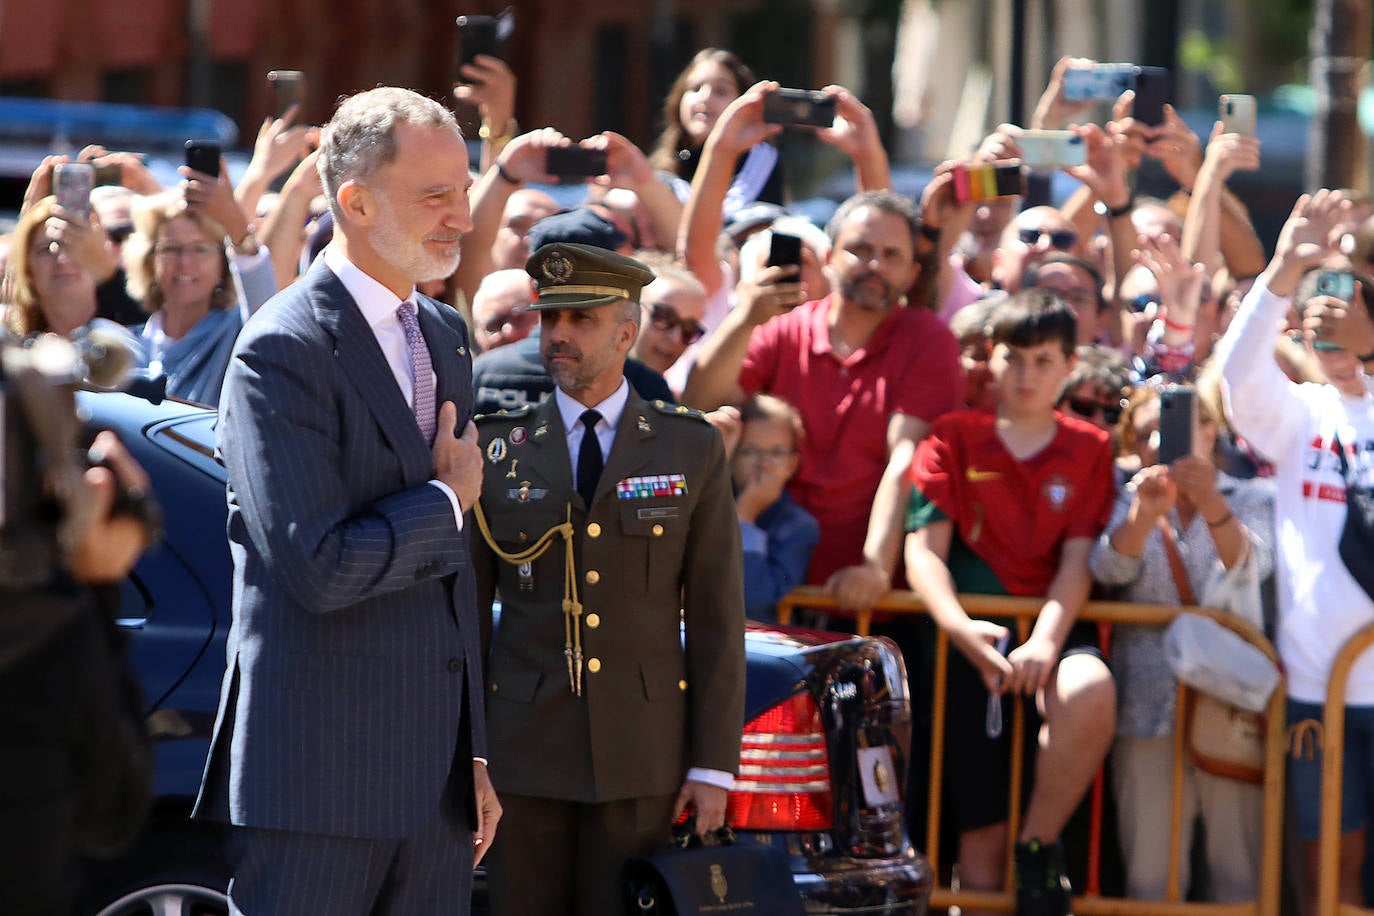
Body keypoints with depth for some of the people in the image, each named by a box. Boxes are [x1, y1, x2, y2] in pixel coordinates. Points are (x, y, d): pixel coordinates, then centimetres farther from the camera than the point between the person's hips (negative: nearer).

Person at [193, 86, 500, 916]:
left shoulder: (446, 336, 15)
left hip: (435, 772, 7)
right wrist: (447, 501, -7)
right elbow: (320, 568, -22)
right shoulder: (283, 352, -12)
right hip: (320, 772, -7)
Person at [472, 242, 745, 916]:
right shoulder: (498, 449, 5)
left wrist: (713, 763, -2)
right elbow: (465, 605, 6)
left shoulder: (692, 448, 4)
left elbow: (715, 615, 2)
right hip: (524, 748, 1)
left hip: (641, 752, -1)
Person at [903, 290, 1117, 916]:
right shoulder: (954, 437, 9)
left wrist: (1045, 642, -19)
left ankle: (1039, 845, -16)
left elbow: (1077, 559, 1)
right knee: (980, 825, -5)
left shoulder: (1088, 449, 12)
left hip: (1050, 626, 0)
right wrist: (960, 628, -21)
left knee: (1091, 692, -35)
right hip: (971, 638, 0)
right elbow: (924, 551, -1)